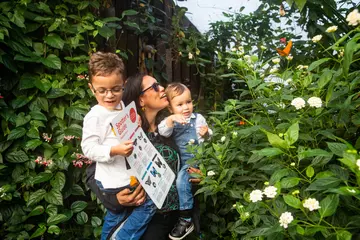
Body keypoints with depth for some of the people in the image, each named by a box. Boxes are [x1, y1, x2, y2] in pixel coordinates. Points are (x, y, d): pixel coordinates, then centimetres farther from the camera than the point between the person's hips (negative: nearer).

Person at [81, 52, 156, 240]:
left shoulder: (122, 107, 7)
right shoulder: (95, 116, -19)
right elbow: (88, 148, -22)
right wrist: (114, 151, -35)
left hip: (126, 174, 8)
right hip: (113, 180, -8)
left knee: (114, 217, 23)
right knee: (149, 202, -6)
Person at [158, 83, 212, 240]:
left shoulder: (198, 118, 4)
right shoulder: (171, 120, 6)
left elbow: (205, 139, 3)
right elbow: (163, 132, -16)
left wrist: (206, 134, -21)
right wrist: (171, 119, -33)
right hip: (178, 160, 5)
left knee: (181, 181, -23)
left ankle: (186, 220, -12)